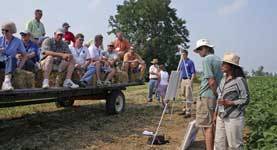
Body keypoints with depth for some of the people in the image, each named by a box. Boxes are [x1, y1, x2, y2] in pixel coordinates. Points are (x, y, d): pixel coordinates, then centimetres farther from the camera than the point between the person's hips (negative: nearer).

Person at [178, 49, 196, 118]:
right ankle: (185, 110, 23)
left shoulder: (190, 62, -9)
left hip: (188, 80, -8)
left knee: (188, 96, -7)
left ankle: (188, 112, -2)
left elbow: (193, 73, -12)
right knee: (183, 95, 12)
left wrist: (191, 82, -20)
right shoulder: (181, 62, 13)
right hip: (183, 80, 8)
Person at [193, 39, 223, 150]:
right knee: (213, 125, 16)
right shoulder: (218, 60, 13)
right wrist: (219, 96, 11)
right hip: (216, 97, 8)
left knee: (207, 126, -3)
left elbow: (211, 81, -19)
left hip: (207, 97, -8)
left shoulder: (206, 59, -12)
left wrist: (217, 95, -8)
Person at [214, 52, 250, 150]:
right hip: (222, 116, 8)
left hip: (234, 117, -7)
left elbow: (245, 100, -12)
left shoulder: (240, 80, -13)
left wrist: (228, 103, -23)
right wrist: (216, 113, 14)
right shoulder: (224, 79, 10)